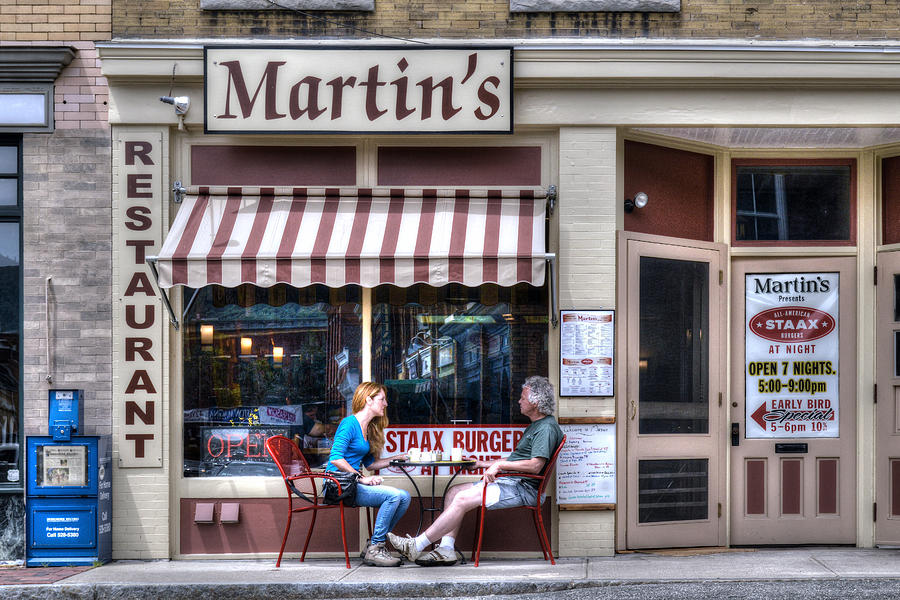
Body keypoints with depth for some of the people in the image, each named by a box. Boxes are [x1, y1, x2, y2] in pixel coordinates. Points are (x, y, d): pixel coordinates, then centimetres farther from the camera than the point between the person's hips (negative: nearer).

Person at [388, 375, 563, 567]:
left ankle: (416, 546, -17)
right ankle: (446, 549, -7)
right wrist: (487, 464, 20)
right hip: (509, 481, 11)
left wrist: (500, 464, -19)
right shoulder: (535, 425, 22)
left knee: (462, 499, -21)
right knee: (454, 491, 3)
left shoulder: (547, 428, -13)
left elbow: (535, 465, -23)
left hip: (523, 488, -11)